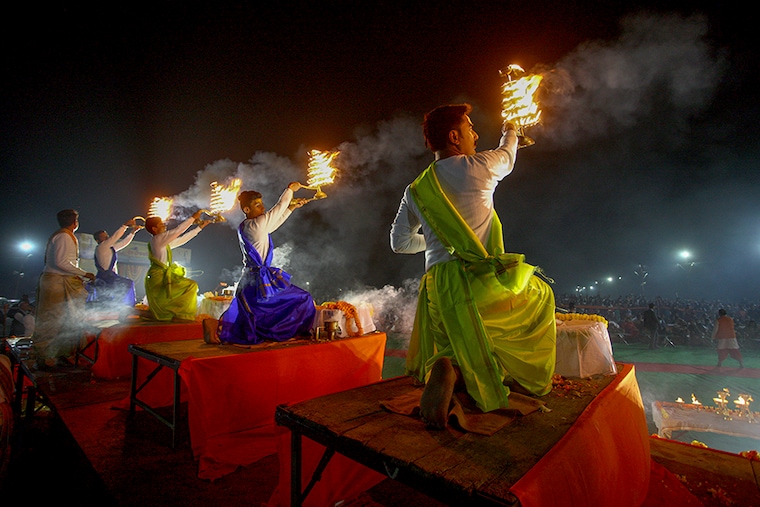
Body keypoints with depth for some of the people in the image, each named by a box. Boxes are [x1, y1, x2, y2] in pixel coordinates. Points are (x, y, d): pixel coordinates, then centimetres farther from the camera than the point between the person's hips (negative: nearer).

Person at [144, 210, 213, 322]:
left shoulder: (164, 242, 14)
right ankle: (182, 315, -6)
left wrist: (200, 227, 18)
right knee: (191, 285, -14)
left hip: (162, 277, 10)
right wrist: (193, 217, -14)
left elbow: (183, 239, 16)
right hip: (159, 279, -10)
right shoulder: (157, 239, -12)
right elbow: (178, 230, -18)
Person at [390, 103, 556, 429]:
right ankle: (529, 376, 22)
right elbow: (507, 156, 25)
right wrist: (510, 133, 49)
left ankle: (446, 369, -14)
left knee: (453, 350, 23)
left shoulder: (415, 191, 12)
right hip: (483, 280, -3)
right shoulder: (478, 166, 1)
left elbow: (399, 242, 17)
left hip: (438, 289, 4)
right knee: (541, 295, 26)